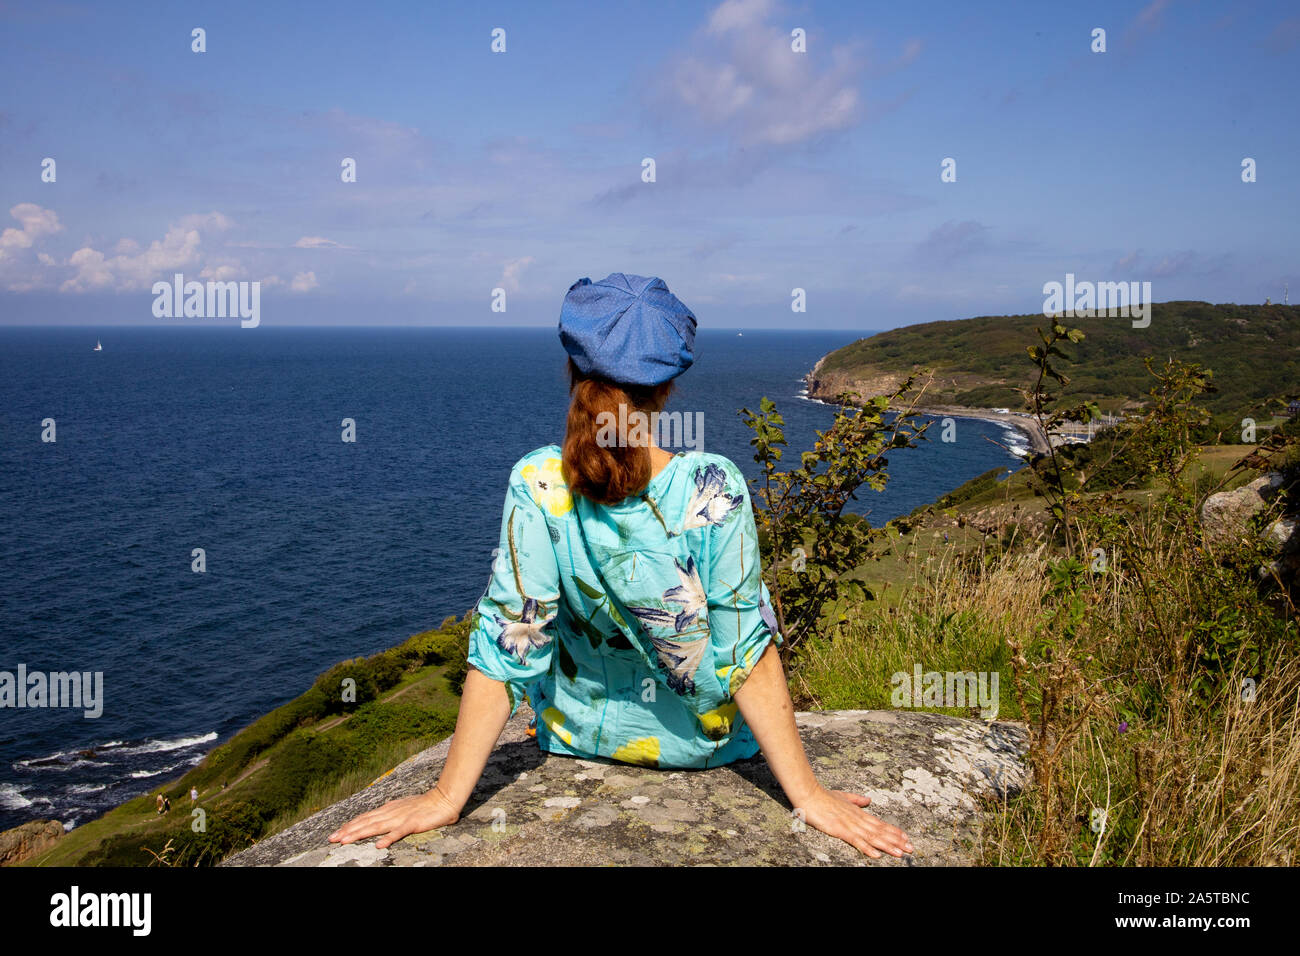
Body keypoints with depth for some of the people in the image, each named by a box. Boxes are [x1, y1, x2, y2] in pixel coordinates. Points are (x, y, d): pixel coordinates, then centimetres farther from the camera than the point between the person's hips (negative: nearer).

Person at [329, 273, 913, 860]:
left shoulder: (536, 485, -24)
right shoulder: (713, 489, -27)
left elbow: (504, 646, -22)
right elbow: (748, 654, -24)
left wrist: (447, 797, -13)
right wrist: (807, 795, -14)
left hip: (578, 741, 1)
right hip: (704, 744, -1)